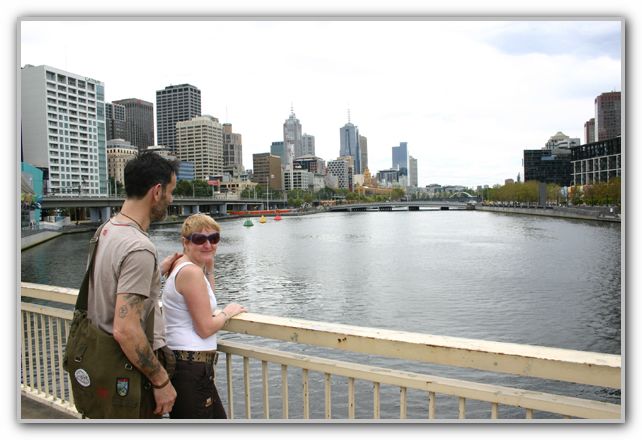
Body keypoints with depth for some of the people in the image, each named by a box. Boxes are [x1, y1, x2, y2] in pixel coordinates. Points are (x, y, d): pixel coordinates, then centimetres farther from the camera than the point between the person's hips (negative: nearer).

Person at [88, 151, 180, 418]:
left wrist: (159, 269, 23)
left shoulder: (106, 230, 2)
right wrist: (162, 381, -21)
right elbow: (125, 331, -31)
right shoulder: (139, 248, -28)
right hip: (132, 375, -9)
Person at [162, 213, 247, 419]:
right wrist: (228, 312, -1)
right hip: (191, 367, -10)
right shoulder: (191, 271, -19)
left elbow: (204, 303, 23)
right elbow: (205, 328, -19)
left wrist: (209, 269, 13)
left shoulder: (181, 266, 10)